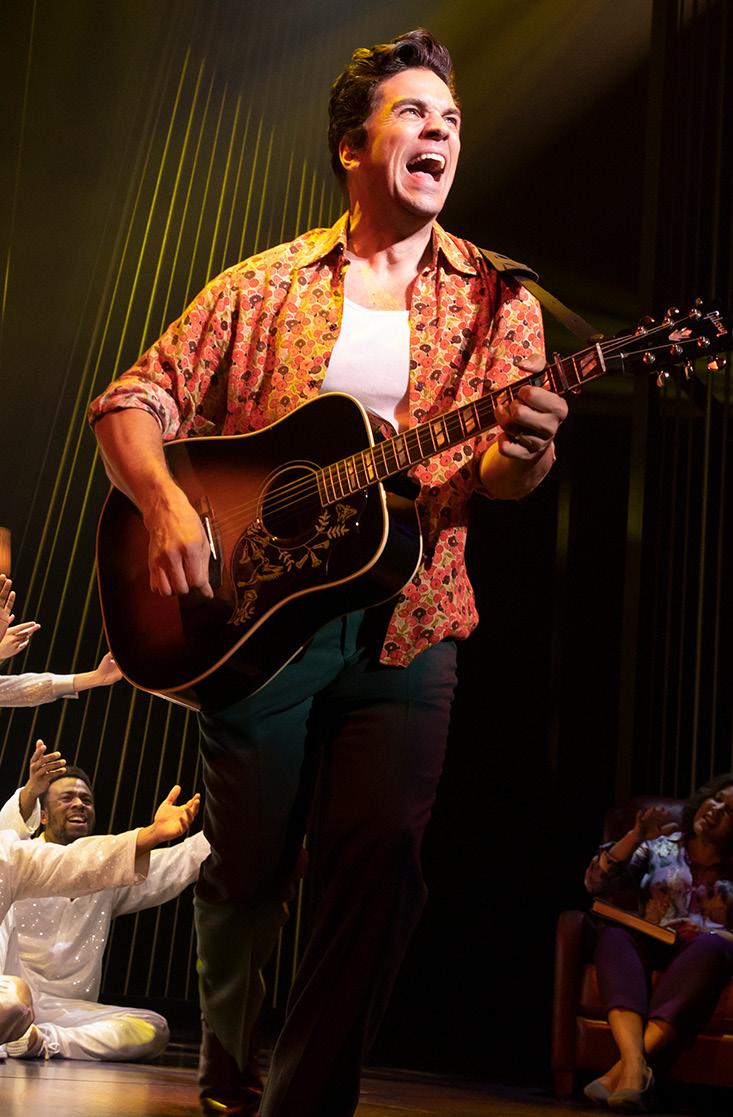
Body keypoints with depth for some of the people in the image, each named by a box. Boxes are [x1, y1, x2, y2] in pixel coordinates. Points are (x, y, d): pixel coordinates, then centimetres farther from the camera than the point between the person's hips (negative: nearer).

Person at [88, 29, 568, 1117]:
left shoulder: (496, 301, 6)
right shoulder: (262, 287, 6)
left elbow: (498, 473, -1)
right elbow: (133, 402, 3)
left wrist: (523, 456, -26)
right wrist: (165, 503, -16)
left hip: (405, 627, 1)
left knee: (380, 856, -11)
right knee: (246, 865, 8)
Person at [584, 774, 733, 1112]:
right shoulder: (659, 847, 15)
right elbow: (597, 883, 4)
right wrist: (636, 837, -7)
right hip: (651, 948, 1)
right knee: (613, 934, -32)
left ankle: (622, 1070, -48)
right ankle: (634, 1063, -54)